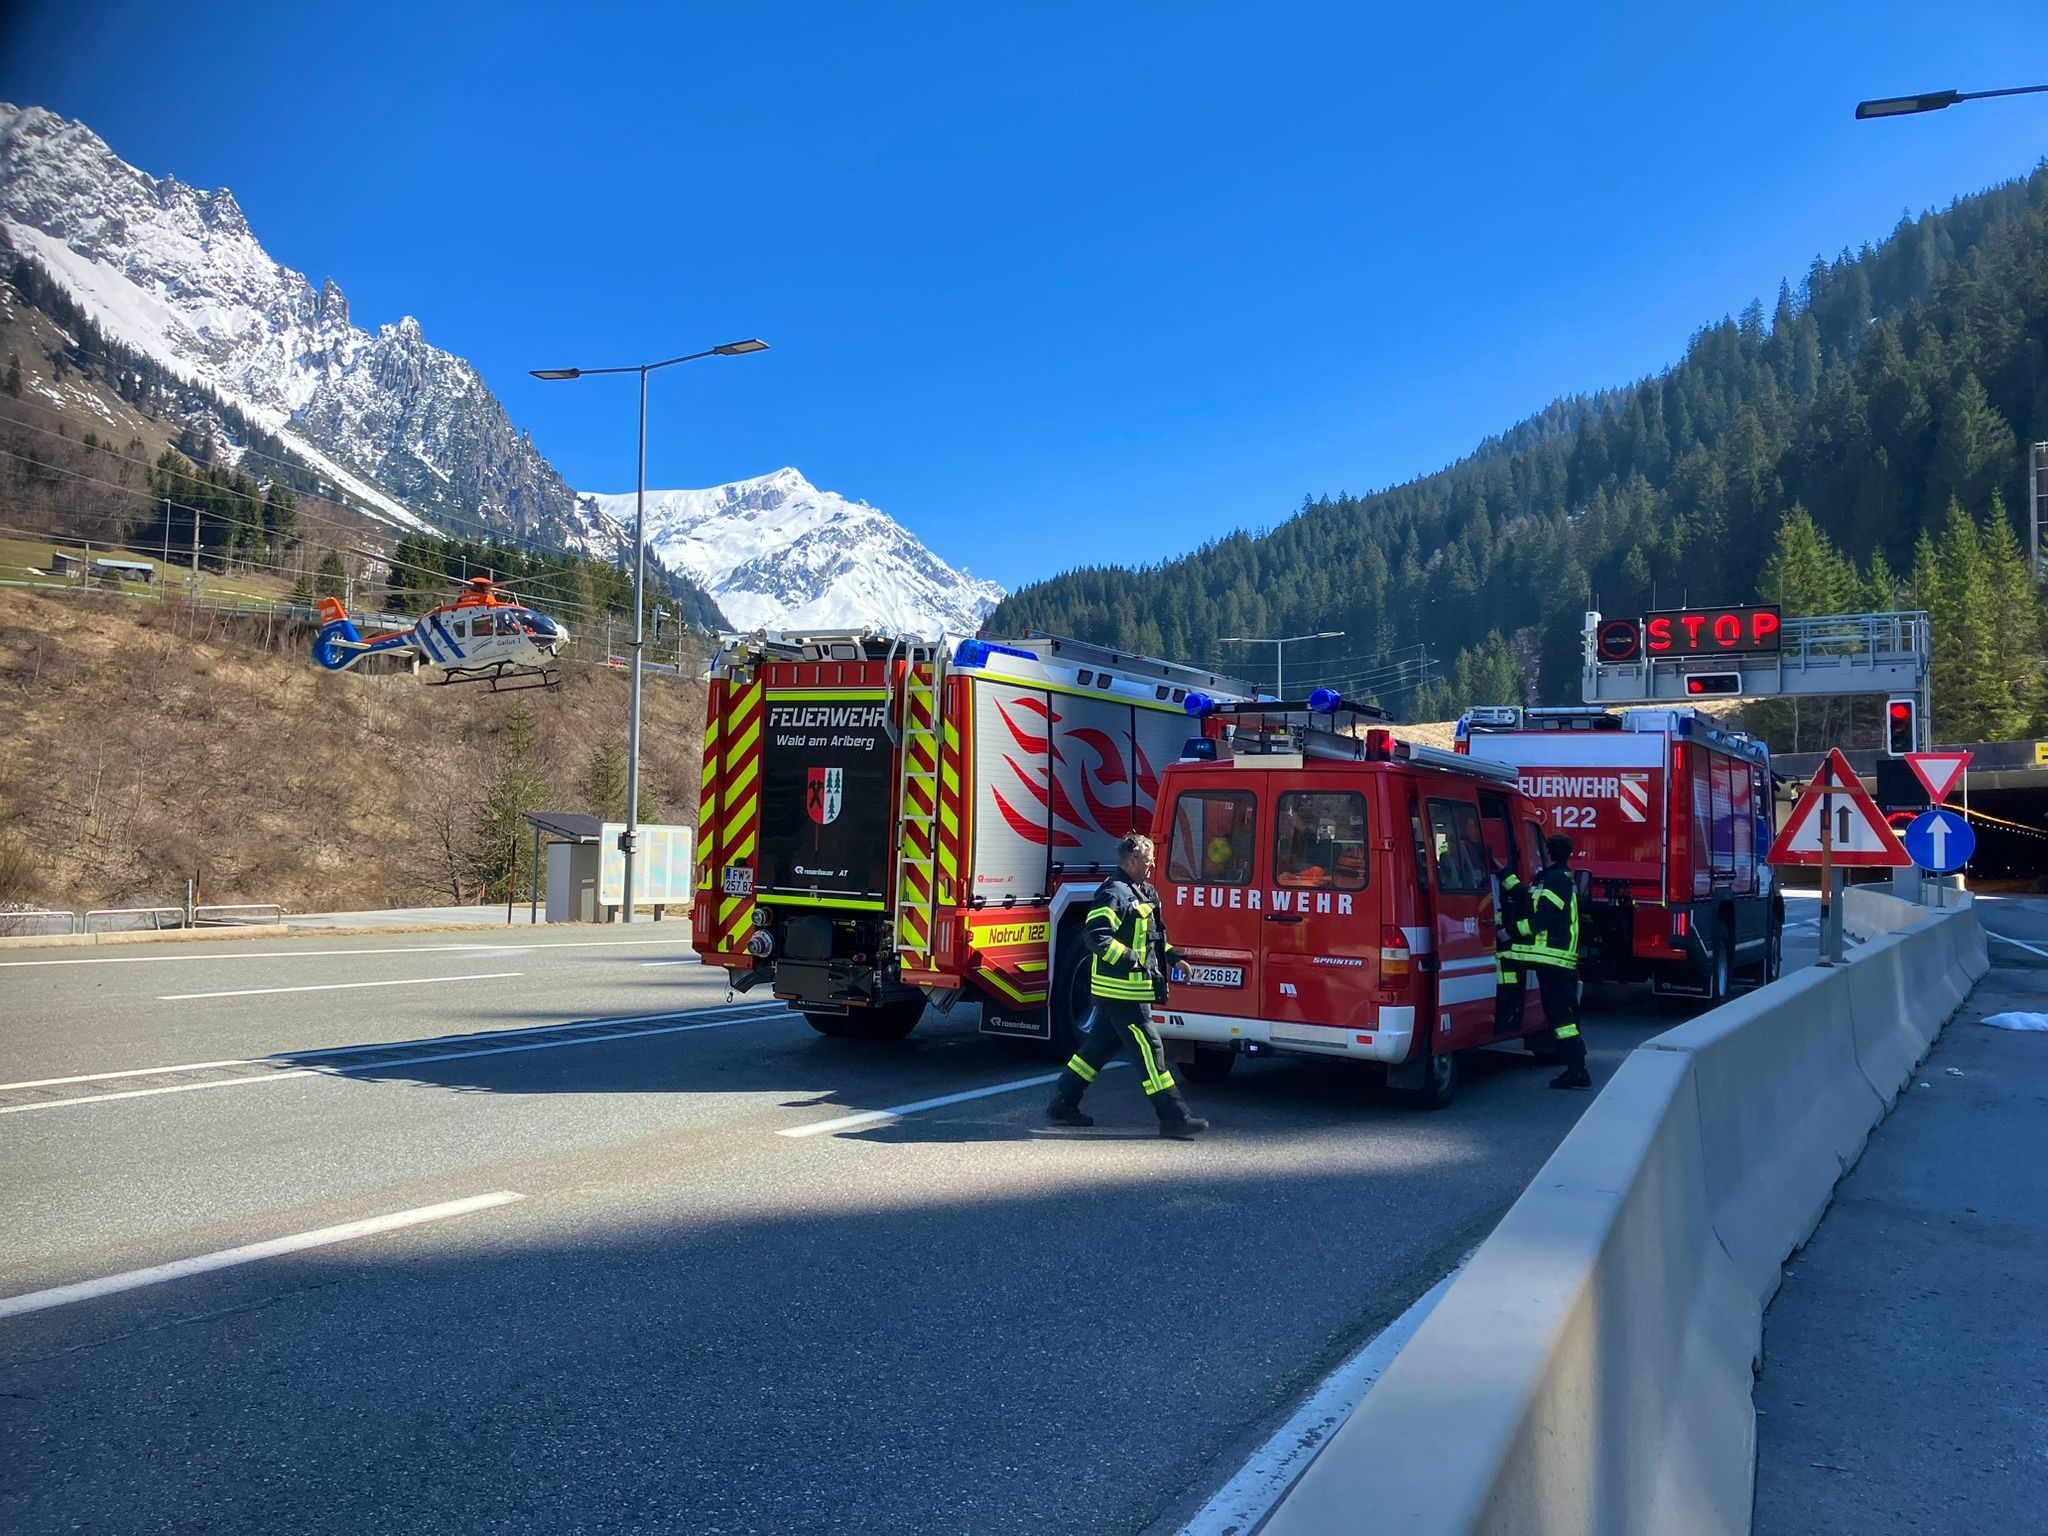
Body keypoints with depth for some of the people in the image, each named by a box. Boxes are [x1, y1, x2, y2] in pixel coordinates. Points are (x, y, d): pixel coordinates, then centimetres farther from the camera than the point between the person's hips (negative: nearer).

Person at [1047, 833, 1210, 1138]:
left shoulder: (1142, 893, 16)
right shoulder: (1113, 893, -16)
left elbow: (1151, 937, 28)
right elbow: (1097, 936, -25)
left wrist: (1172, 956, 16)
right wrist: (1131, 960, -28)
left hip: (1125, 990, 11)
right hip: (1121, 990, -11)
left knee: (1099, 1046, 15)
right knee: (1149, 1047, -7)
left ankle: (1062, 1105, 23)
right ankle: (1173, 1118, -2)